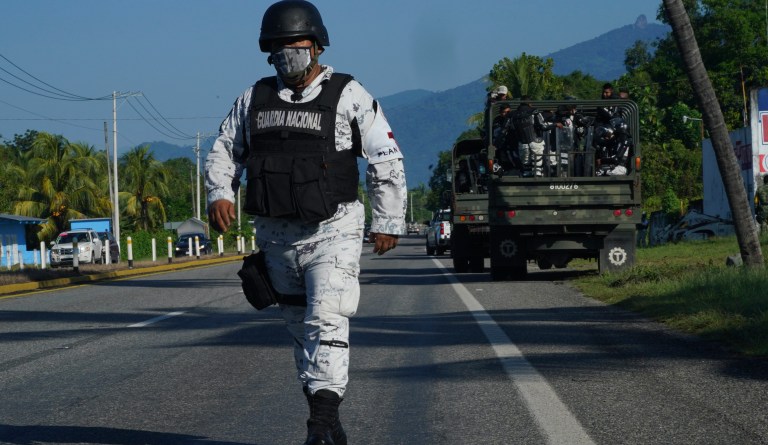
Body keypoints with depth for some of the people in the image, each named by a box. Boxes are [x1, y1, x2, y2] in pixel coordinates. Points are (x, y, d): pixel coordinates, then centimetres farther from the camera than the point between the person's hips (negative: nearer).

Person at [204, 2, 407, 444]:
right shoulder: (255, 97, 8)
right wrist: (220, 194, -3)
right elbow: (224, 151, 16)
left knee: (327, 320, -18)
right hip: (277, 236, 5)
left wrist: (389, 222, -2)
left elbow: (387, 161, -1)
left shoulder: (348, 96, -4)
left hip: (333, 231, -5)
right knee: (301, 325, 11)